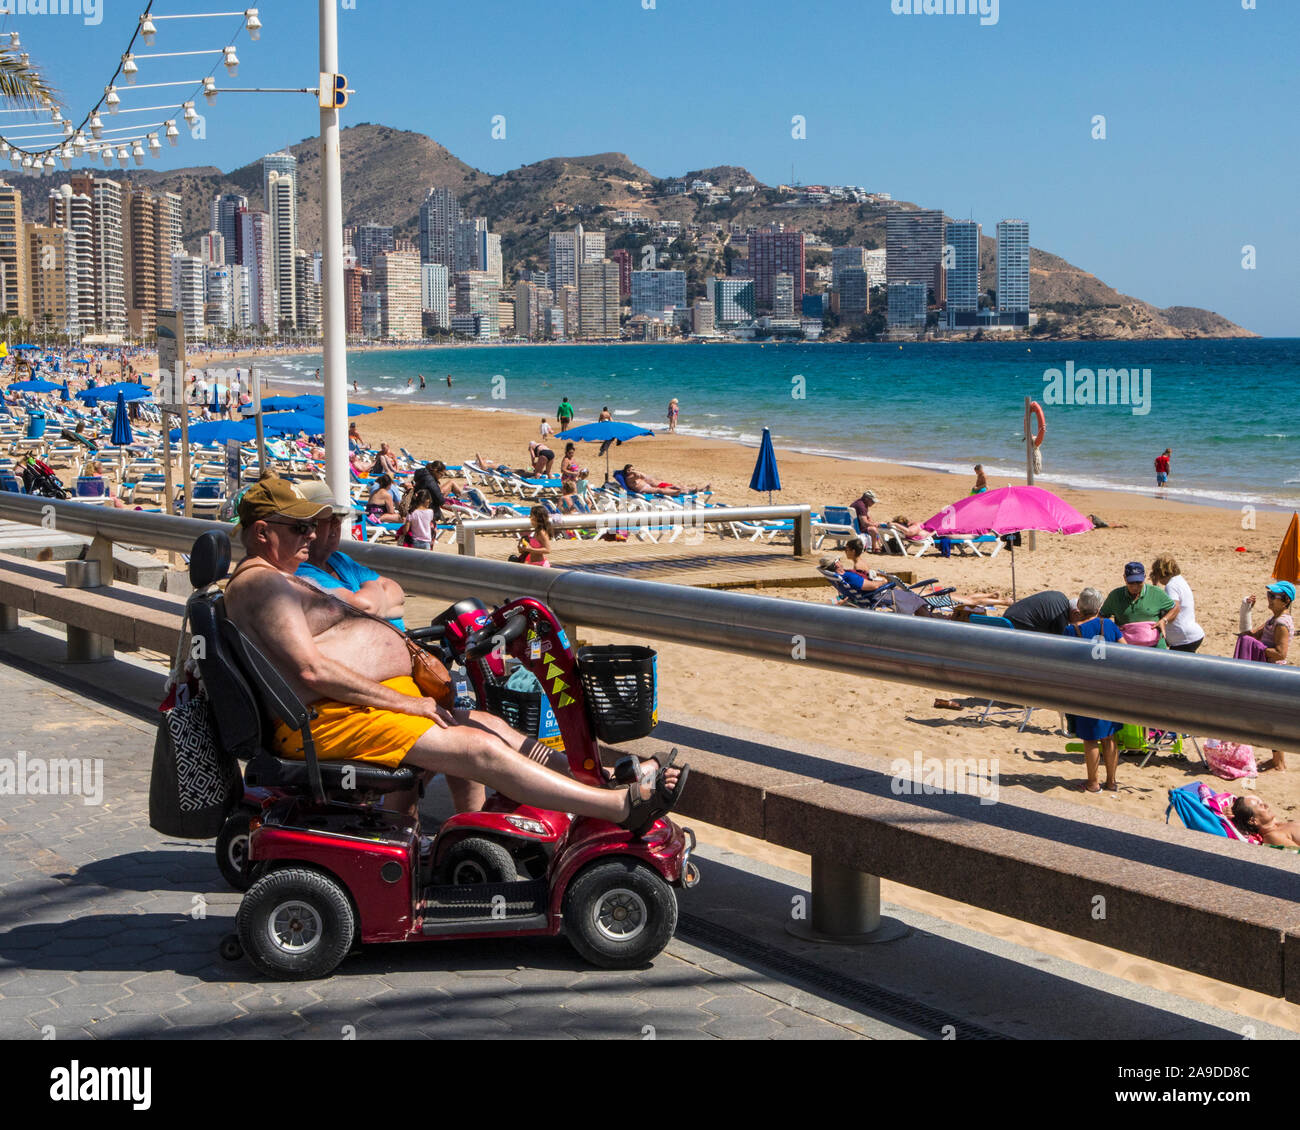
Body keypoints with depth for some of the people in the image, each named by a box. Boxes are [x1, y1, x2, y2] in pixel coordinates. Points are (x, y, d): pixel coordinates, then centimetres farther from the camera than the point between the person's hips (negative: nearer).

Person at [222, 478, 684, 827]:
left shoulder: (279, 580, 24)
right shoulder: (259, 582, -12)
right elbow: (311, 670, -22)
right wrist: (404, 703, -18)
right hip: (330, 721, -12)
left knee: (488, 726, 7)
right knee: (481, 750, -17)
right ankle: (624, 806, -18)